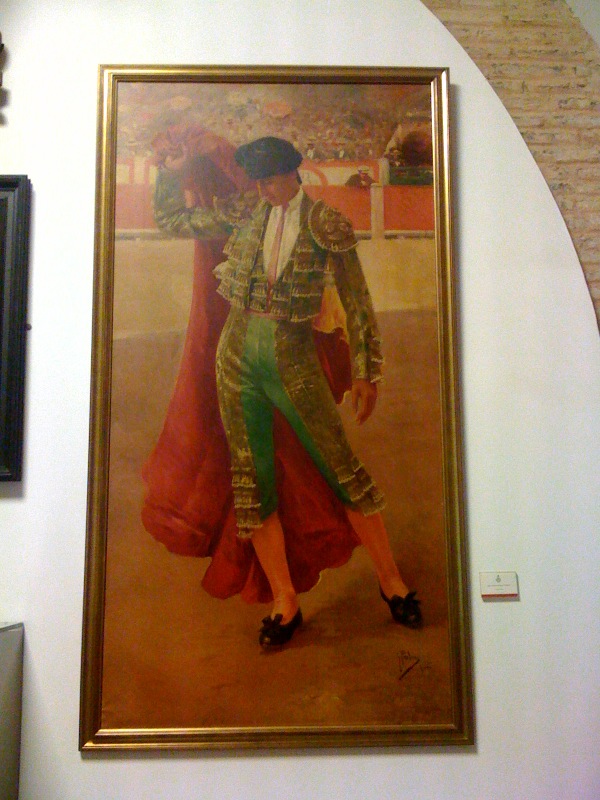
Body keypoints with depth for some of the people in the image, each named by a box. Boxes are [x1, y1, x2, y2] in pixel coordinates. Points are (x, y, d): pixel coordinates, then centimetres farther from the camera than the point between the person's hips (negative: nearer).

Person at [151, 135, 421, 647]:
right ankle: (285, 603, 16)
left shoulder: (326, 224, -2)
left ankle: (392, 582, 16)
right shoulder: (242, 213, 8)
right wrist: (172, 171, 7)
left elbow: (356, 300, 0)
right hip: (237, 356, 4)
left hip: (293, 360, -3)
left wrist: (366, 372, -1)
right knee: (252, 481, 4)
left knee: (343, 469, -2)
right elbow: (170, 219, 21)